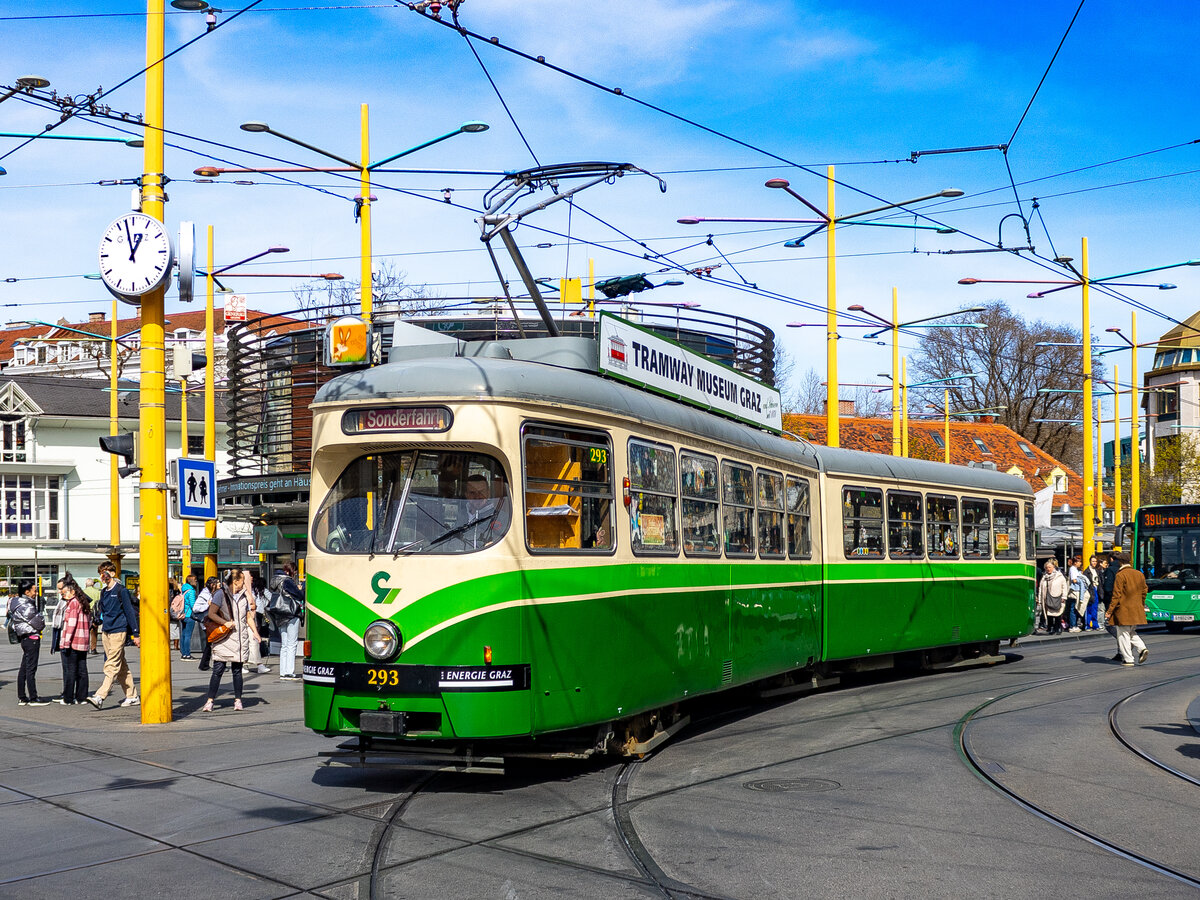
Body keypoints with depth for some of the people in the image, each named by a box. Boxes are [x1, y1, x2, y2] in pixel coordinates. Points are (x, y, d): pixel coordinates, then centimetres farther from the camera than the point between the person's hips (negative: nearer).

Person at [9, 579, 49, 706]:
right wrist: (41, 618, 4)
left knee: (24, 669, 12)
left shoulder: (18, 602, 11)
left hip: (25, 639, 10)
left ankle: (22, 698, 16)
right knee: (31, 669, -5)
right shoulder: (26, 607, -19)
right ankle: (33, 698, -1)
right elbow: (38, 623, -17)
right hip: (31, 638, -10)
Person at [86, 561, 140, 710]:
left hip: (118, 631, -8)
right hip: (106, 631, 8)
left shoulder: (121, 590, -8)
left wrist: (135, 634, -9)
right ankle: (132, 696, 17)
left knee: (112, 666, -12)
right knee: (121, 666, 11)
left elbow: (130, 612, -8)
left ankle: (100, 697, -20)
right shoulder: (103, 592, 14)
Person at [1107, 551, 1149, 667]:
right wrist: (1141, 607, 26)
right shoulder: (1139, 574, 8)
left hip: (1123, 611, -7)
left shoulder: (1120, 576, -14)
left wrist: (1110, 611, -11)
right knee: (1132, 633, 21)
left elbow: (1116, 595, -16)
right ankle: (1142, 649, 0)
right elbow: (1144, 592, 15)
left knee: (1123, 635, 2)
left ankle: (1128, 659, 3)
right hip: (1137, 610, 7)